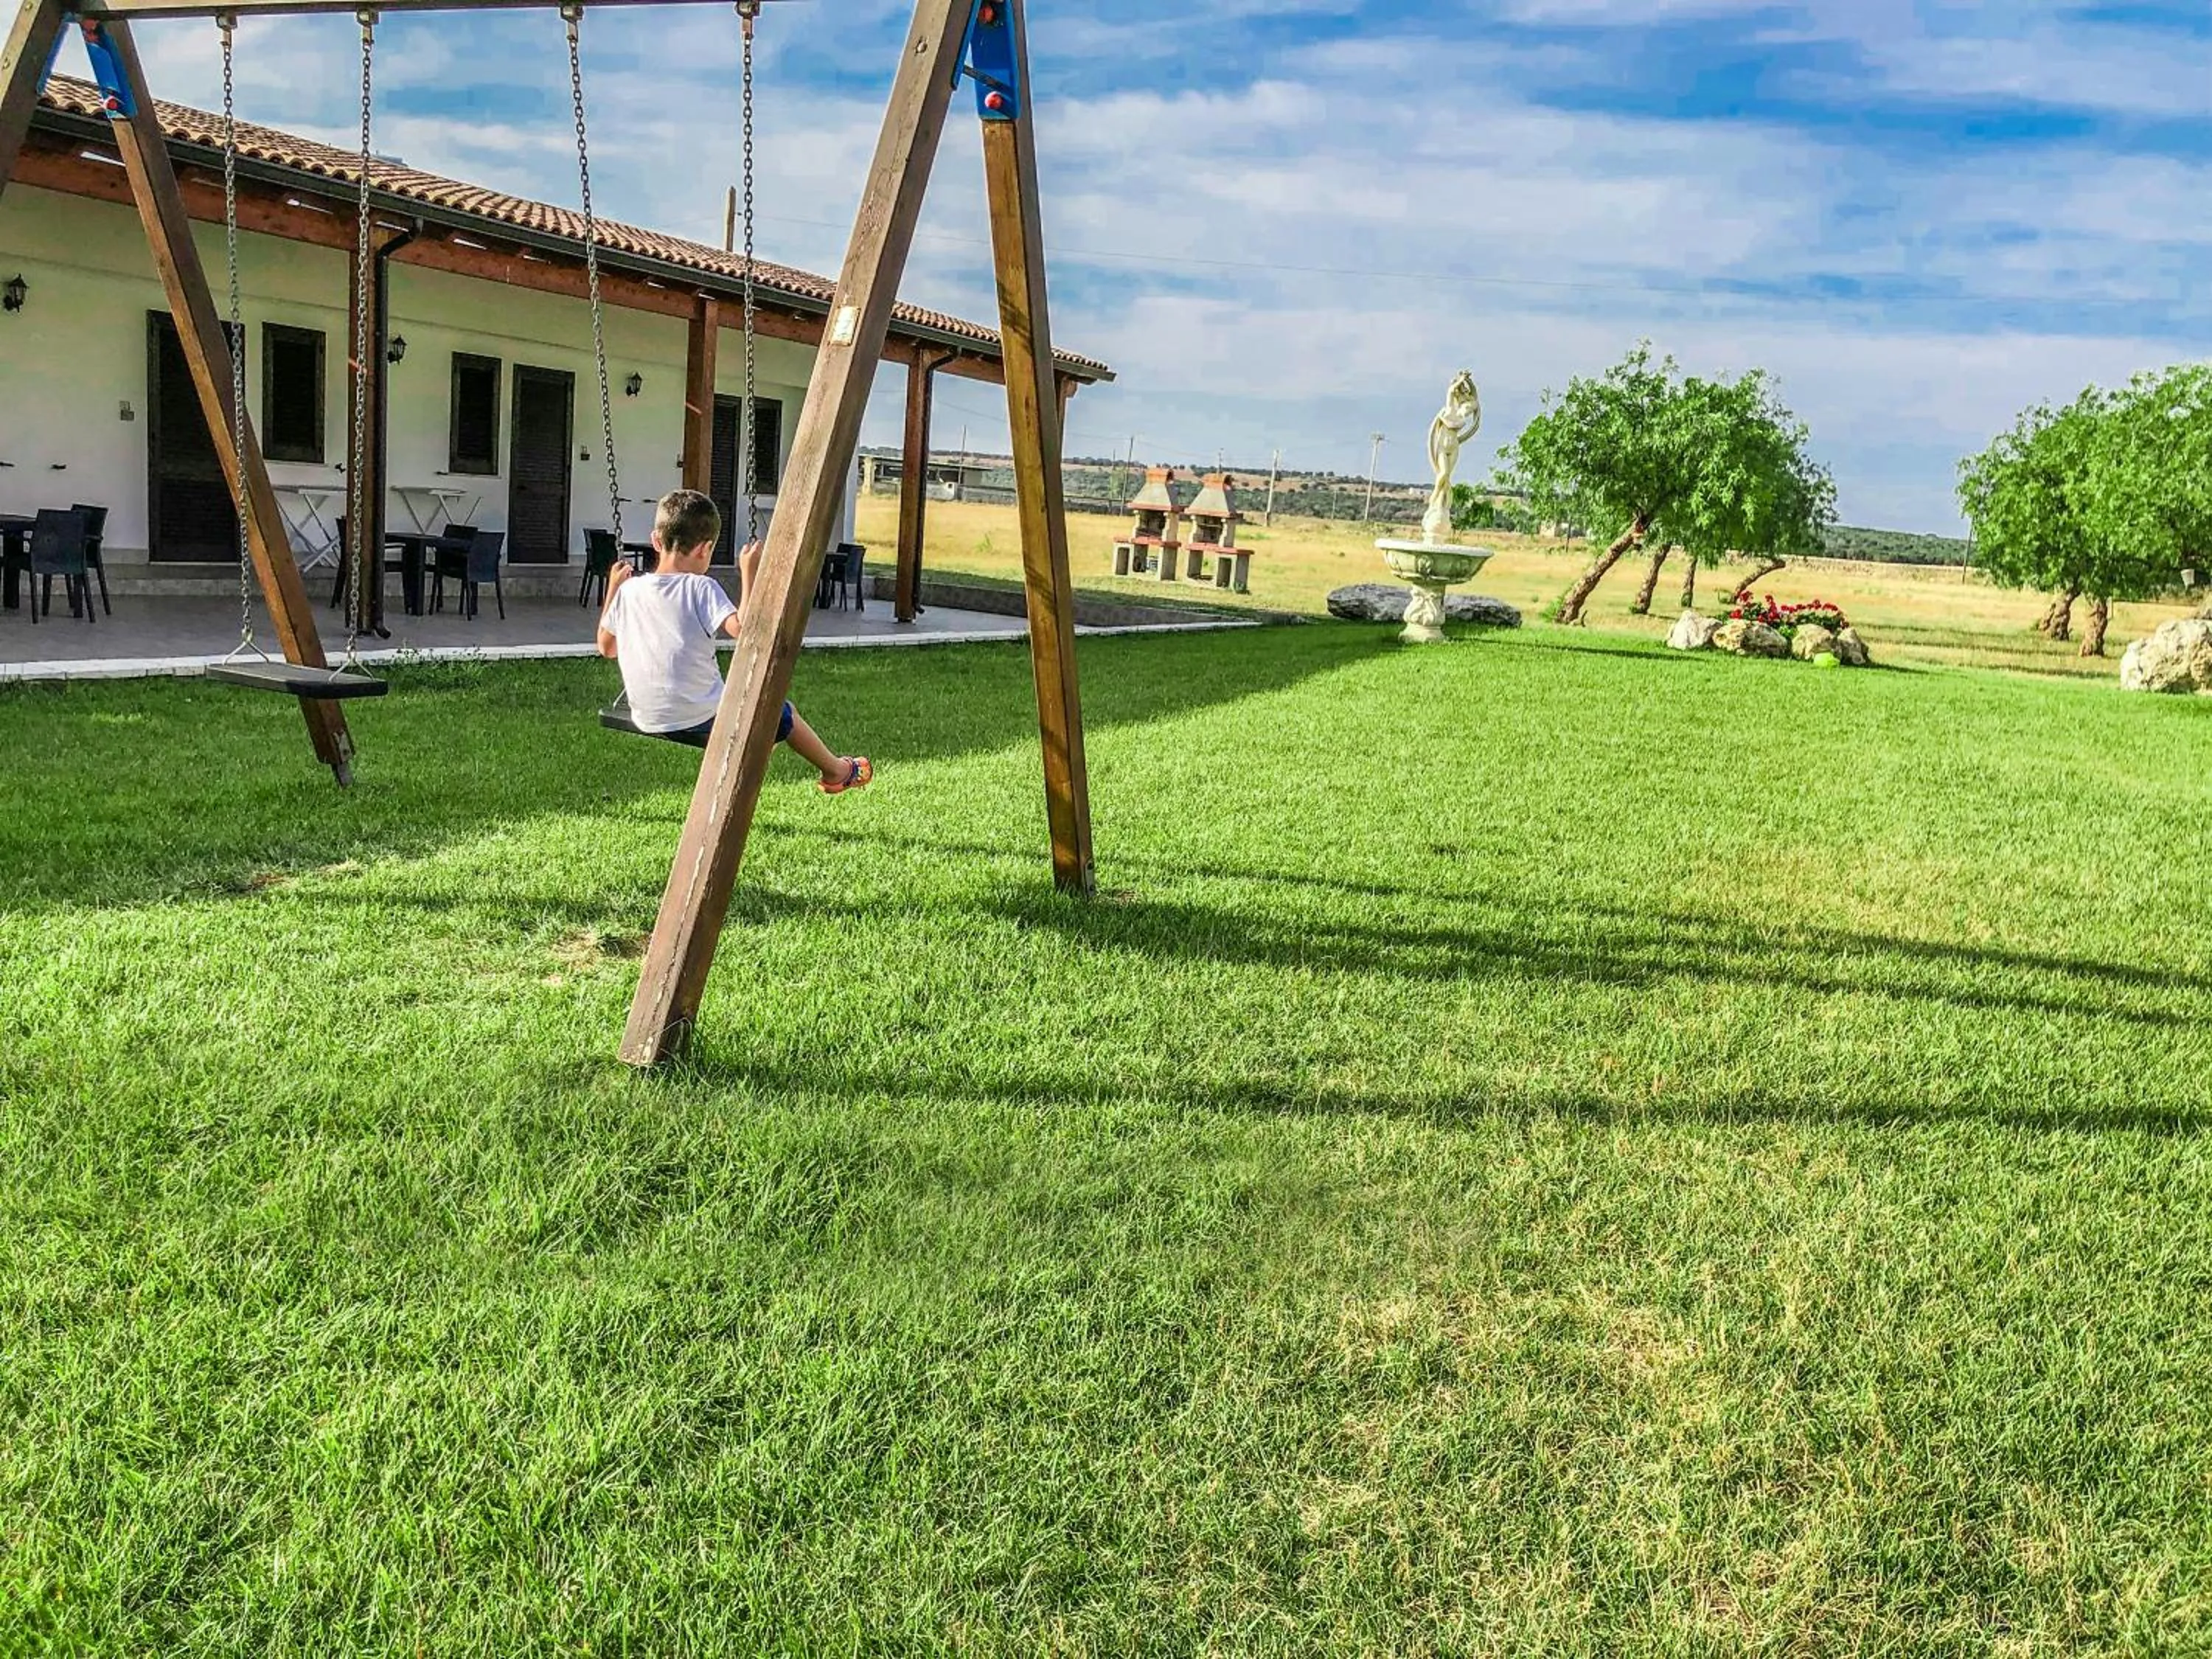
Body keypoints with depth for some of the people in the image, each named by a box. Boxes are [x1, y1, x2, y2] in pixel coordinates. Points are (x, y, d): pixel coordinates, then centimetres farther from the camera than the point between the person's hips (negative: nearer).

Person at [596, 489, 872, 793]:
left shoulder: (628, 591, -1)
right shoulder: (701, 589, -17)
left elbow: (606, 647, 14)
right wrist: (749, 573, -23)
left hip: (648, 721, 6)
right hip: (701, 721, -6)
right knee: (783, 714, 19)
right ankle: (837, 771, 39)